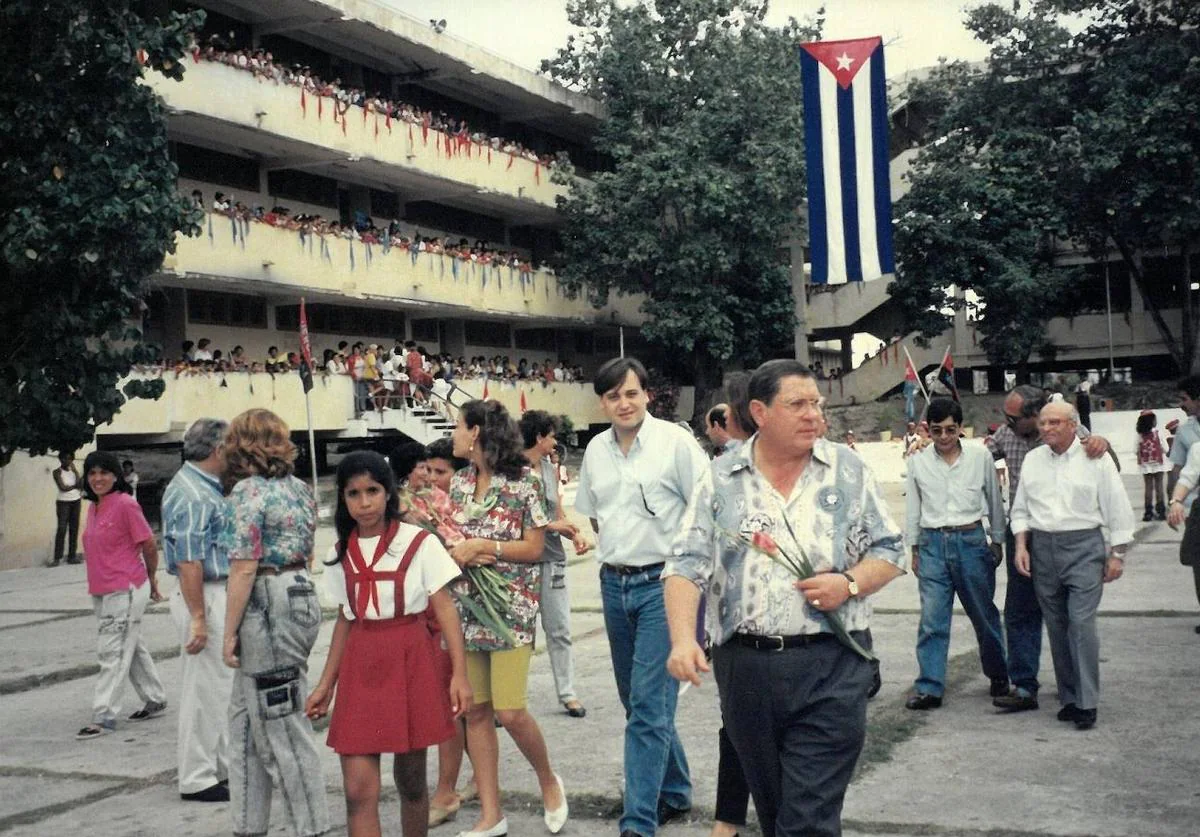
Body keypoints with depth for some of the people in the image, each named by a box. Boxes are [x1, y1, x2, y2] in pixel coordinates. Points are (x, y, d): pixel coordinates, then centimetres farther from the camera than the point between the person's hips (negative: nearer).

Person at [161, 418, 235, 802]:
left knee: (219, 686, 17)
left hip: (218, 595, 10)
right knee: (205, 688, -2)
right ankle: (197, 779, 7)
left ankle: (221, 766, 28)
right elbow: (188, 561, -23)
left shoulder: (205, 486, 12)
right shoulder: (192, 495, -19)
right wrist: (198, 618, -24)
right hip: (204, 598, -10)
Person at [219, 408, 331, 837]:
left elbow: (245, 567, -17)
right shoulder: (298, 487, 11)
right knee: (246, 718, 17)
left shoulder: (248, 490, -13)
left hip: (267, 606, -9)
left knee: (284, 725, 0)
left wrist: (229, 632, -13)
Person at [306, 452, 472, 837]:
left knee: (410, 779, 9)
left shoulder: (419, 543, -5)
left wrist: (459, 673, -10)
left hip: (411, 663, -3)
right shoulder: (341, 553, 8)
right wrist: (326, 684, 14)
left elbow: (444, 609, -5)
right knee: (358, 791, -5)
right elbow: (345, 621, 14)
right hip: (360, 668, 3)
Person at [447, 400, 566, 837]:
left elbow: (534, 549, -9)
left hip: (512, 607, -5)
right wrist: (458, 552, -7)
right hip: (466, 608, 6)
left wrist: (482, 545, -16)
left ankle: (548, 781, 19)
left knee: (510, 711, -9)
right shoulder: (459, 481, 9)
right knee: (475, 711, 5)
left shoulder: (524, 480, -7)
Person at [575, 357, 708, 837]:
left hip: (662, 583, -6)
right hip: (614, 583, 7)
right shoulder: (596, 450, 7)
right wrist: (619, 542, 12)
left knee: (648, 706, -10)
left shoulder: (675, 442, -10)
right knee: (636, 701, 16)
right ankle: (675, 793, 33)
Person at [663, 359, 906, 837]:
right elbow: (687, 567, -2)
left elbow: (890, 552, 8)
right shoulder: (720, 480, 3)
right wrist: (683, 639, -17)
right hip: (746, 668, 2)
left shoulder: (847, 470, 4)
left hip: (832, 670, -1)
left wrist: (850, 583, -12)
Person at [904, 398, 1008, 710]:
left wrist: (997, 542, 13)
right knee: (932, 619, -4)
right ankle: (929, 687, -1)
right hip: (933, 543, 0)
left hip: (971, 540, 0)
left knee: (984, 615, 10)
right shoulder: (919, 461, 2)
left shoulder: (980, 456, 0)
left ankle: (998, 676, 28)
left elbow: (994, 500, 10)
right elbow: (913, 507, 10)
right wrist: (914, 549, 11)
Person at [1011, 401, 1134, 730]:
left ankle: (1087, 703, -8)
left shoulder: (1095, 459, -2)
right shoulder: (1032, 460, 10)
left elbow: (1117, 509, 1)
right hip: (1042, 547, 4)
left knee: (1081, 622, -13)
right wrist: (1021, 545, 5)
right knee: (1056, 625, 7)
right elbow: (1021, 509, 16)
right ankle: (1069, 697, 15)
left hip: (1084, 546, -4)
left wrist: (1116, 554, -1)